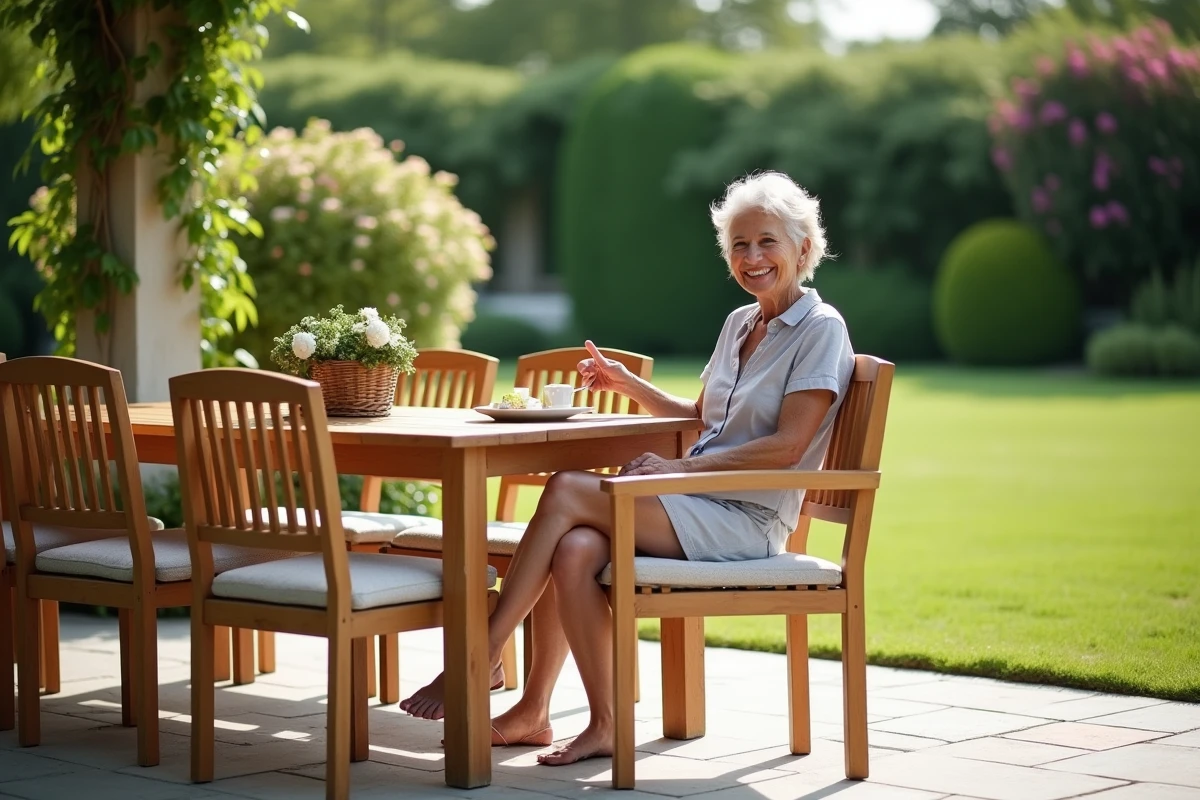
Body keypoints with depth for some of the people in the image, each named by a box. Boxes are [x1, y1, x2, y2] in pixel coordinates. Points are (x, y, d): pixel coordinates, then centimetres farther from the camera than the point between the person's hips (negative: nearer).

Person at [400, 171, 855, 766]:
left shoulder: (820, 330, -4)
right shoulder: (739, 324, 19)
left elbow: (787, 446, -13)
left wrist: (681, 467, -17)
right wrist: (629, 386, 16)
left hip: (745, 521, -7)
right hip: (696, 508, 7)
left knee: (567, 490, -22)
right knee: (574, 549, -24)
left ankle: (481, 658, -15)